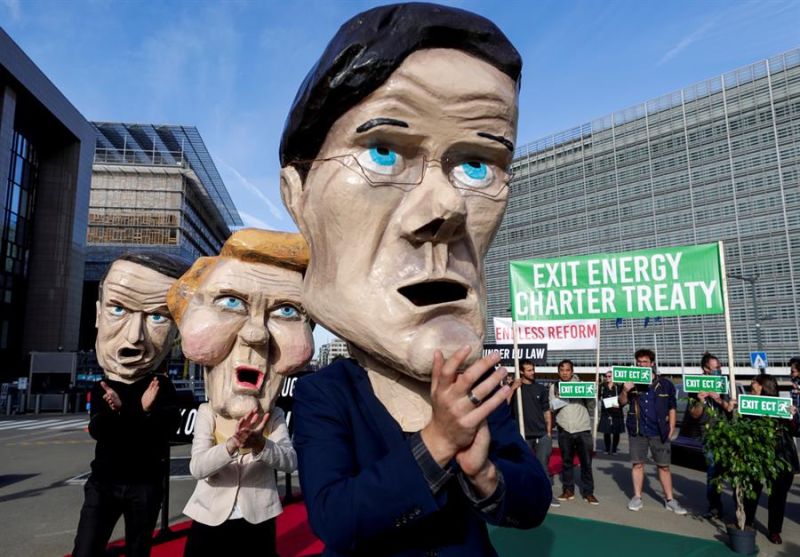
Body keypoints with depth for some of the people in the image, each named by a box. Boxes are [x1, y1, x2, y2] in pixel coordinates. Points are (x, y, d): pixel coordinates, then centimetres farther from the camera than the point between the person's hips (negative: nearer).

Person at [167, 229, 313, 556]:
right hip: (211, 520, 0)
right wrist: (232, 446, -37)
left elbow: (290, 462, -18)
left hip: (258, 521, 0)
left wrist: (261, 445, -38)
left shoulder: (274, 418, -6)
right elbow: (197, 467, -17)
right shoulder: (206, 414, -7)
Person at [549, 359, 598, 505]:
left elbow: (591, 406, 5)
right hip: (564, 429, 1)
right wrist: (557, 402, -14)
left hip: (583, 428, -1)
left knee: (586, 462, 1)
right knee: (566, 461, 8)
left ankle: (588, 492, 10)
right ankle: (568, 490, 20)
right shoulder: (554, 387, 9)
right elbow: (551, 407, 7)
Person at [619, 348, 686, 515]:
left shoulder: (665, 384, 0)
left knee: (664, 465, 6)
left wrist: (671, 429, 0)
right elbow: (622, 403, 3)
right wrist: (625, 391, -17)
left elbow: (672, 408, 7)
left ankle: (669, 500, 17)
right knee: (637, 464, 7)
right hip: (637, 430, 1)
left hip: (659, 431, 0)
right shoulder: (632, 382, 2)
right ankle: (637, 497, 16)